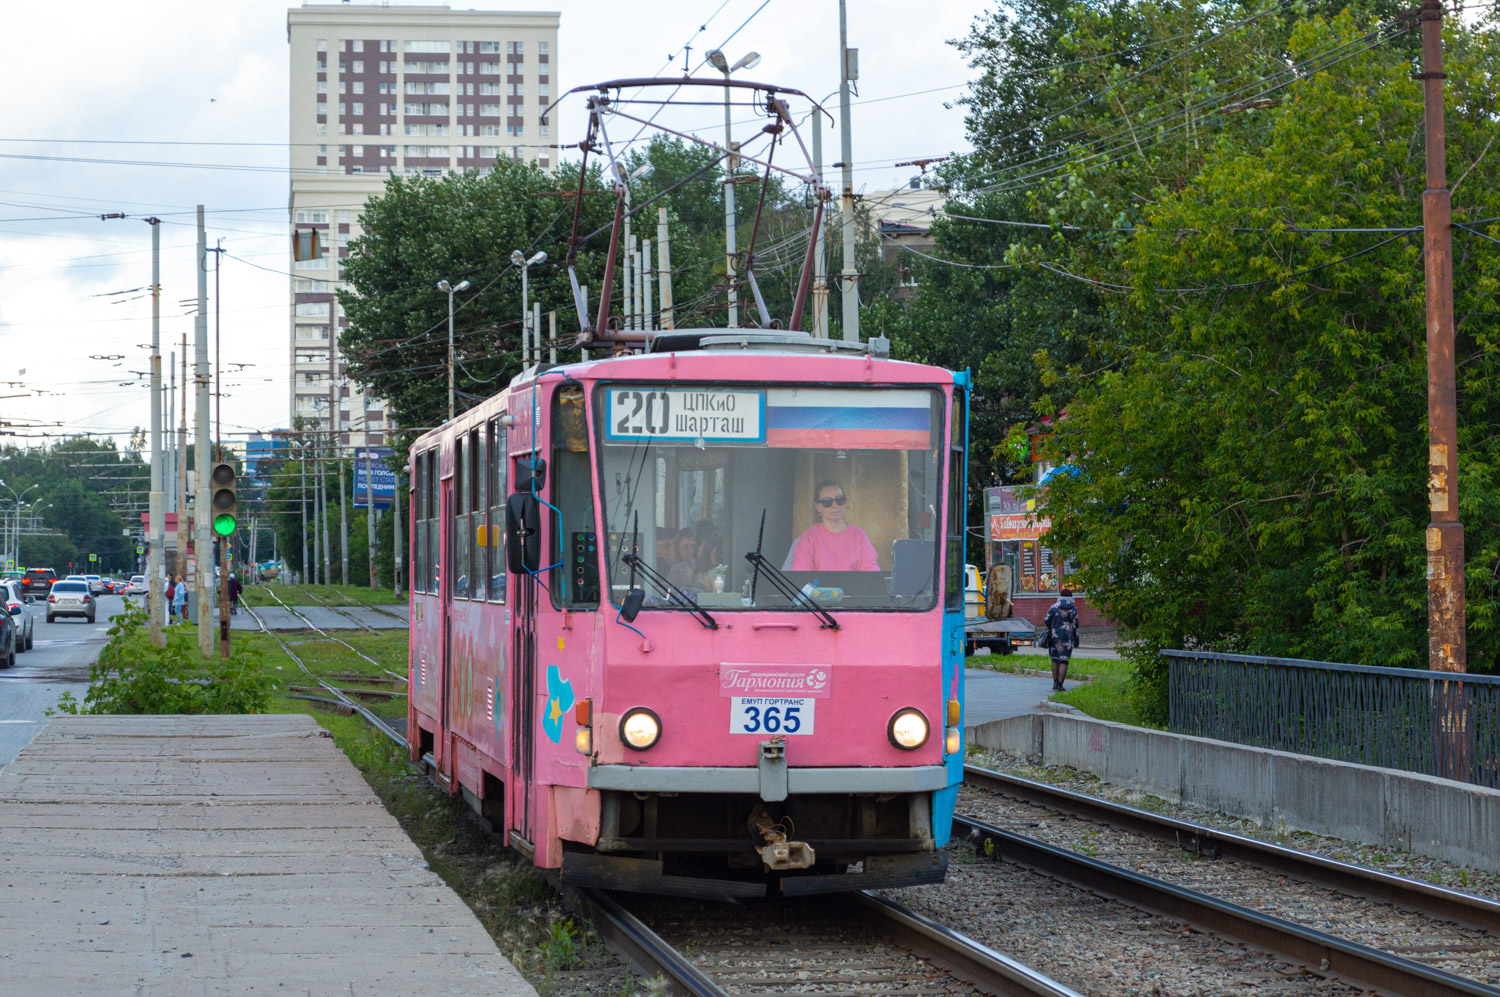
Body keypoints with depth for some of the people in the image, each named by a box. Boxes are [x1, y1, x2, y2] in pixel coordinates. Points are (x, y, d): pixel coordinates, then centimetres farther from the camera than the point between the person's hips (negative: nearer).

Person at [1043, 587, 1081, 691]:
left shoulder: (1053, 607, -2)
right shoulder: (1073, 610, -4)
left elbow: (1046, 622, 1)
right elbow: (1075, 627, -2)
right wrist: (1076, 639, 9)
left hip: (1054, 636, 2)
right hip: (1067, 638, -2)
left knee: (1055, 660, 16)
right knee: (1063, 661, -1)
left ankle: (1055, 683, 13)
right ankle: (1059, 685, -7)